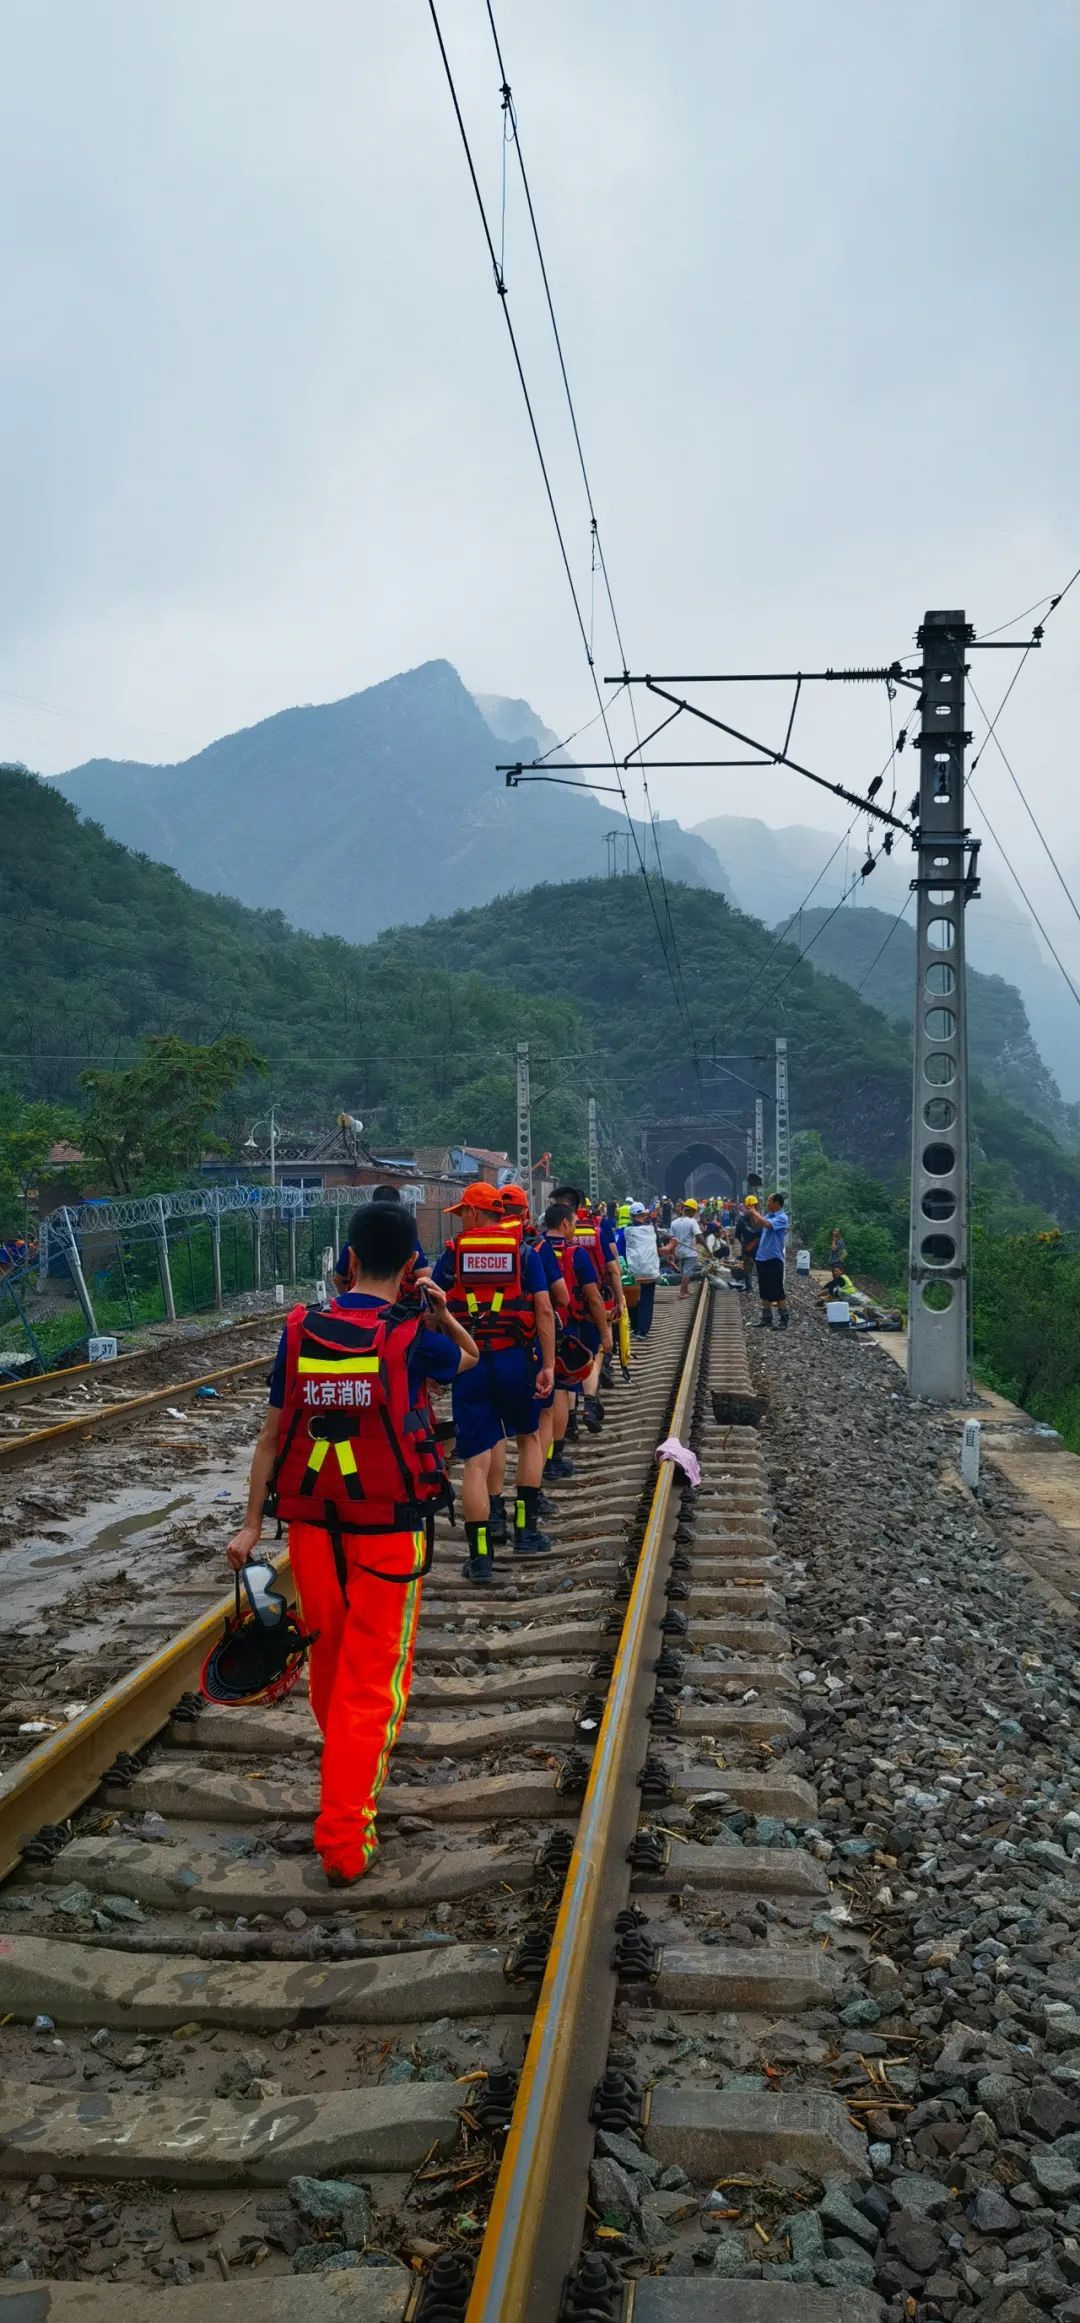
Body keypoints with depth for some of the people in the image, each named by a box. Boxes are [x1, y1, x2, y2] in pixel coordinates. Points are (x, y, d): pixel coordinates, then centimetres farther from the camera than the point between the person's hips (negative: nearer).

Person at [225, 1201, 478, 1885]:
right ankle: (345, 1836, 5)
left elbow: (271, 1435, 2)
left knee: (330, 1655, 22)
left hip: (313, 1525, 4)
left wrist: (252, 1525, 7)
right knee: (372, 1677, 5)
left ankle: (348, 1758, 47)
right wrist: (440, 1309, 8)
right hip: (389, 1531, -4)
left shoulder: (299, 1332, -4)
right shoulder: (412, 1339, -13)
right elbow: (471, 1357, 10)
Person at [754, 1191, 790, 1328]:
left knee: (777, 1291, -3)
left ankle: (783, 1320, 3)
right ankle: (766, 1319, 20)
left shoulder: (782, 1218, -13)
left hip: (774, 1259, -8)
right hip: (762, 1257, 8)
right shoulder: (768, 1215, 10)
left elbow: (768, 1225, -29)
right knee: (764, 1291, 12)